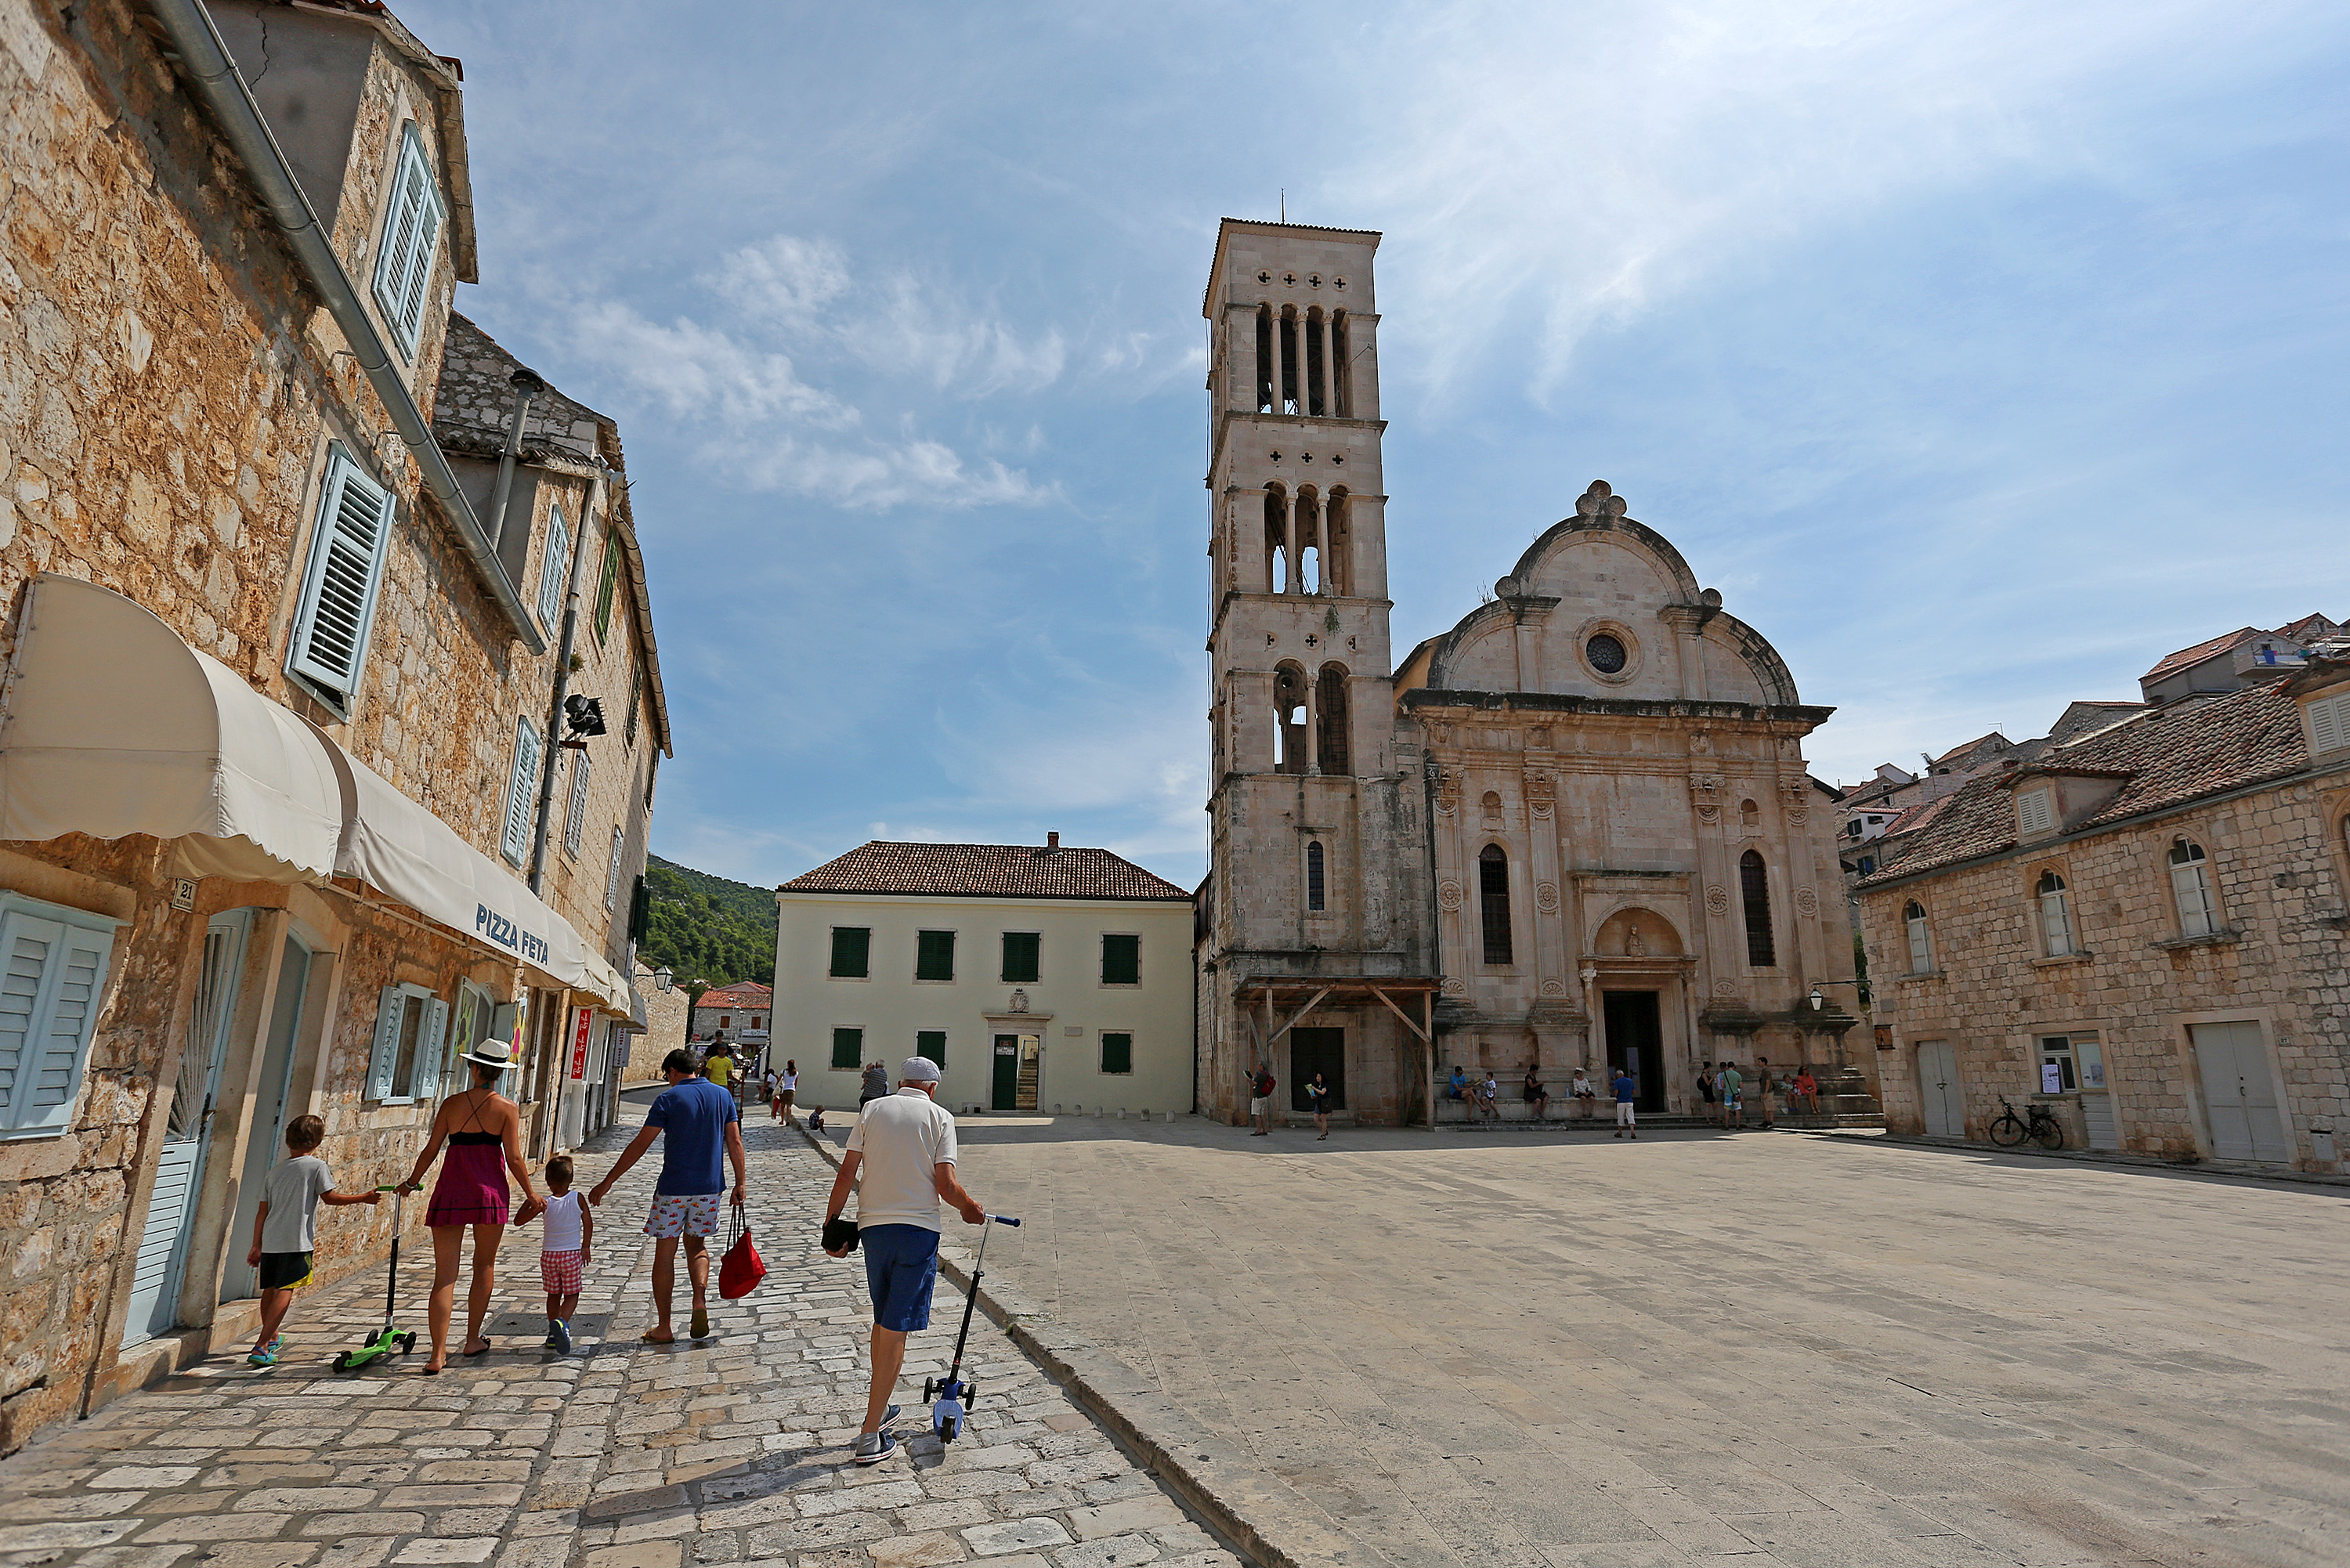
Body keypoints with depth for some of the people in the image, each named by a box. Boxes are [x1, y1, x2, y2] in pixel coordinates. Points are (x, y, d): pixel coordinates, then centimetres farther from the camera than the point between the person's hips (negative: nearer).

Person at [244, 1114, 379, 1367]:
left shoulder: (276, 1169, 13)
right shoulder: (317, 1166, -3)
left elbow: (263, 1210, 15)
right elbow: (330, 1197, -4)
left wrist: (257, 1246, 21)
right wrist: (363, 1198, 6)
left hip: (270, 1240, 7)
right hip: (296, 1241, -7)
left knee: (270, 1289, 19)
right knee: (285, 1291, -5)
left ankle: (272, 1338, 39)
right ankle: (260, 1348, -13)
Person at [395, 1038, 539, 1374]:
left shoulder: (452, 1104, 1)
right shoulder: (507, 1109, -4)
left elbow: (431, 1150, 3)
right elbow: (514, 1159, -5)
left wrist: (412, 1182, 21)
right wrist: (530, 1195, 6)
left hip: (451, 1191, 1)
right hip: (490, 1191, -1)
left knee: (444, 1275, 4)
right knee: (485, 1265, 18)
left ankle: (439, 1353, -3)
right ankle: (473, 1339, 26)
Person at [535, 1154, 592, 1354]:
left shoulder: (544, 1203, -10)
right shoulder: (578, 1199, -8)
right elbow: (588, 1223, -1)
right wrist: (585, 1248, 13)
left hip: (549, 1255, 1)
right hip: (572, 1254, -1)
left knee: (553, 1294, 18)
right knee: (572, 1295, 7)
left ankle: (553, 1334, 20)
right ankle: (562, 1322, -19)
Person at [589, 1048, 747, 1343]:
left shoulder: (669, 1098, -7)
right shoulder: (722, 1095, 5)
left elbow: (639, 1145, -8)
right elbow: (735, 1143, 4)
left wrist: (606, 1183, -2)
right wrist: (740, 1182, 10)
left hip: (673, 1187, -4)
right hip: (709, 1187, 4)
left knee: (665, 1254, 8)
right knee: (697, 1245, 21)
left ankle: (663, 1328, 13)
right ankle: (700, 1300, -1)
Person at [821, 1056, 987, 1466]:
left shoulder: (874, 1109, 6)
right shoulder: (940, 1116, -1)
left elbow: (847, 1174, 1)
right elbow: (946, 1186, -8)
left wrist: (831, 1223, 10)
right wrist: (970, 1207, 10)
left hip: (873, 1226, 4)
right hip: (918, 1229, -3)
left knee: (883, 1319, 22)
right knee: (895, 1331, 2)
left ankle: (879, 1409, 35)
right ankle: (871, 1437, 5)